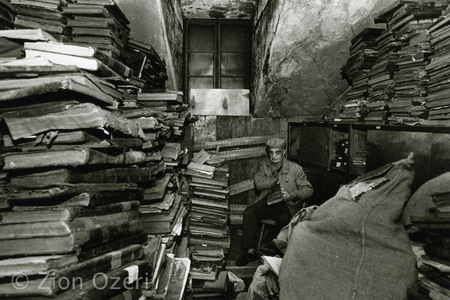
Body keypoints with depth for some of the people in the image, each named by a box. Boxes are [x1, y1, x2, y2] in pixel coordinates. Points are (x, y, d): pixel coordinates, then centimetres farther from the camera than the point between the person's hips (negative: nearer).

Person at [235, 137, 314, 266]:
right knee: (249, 212, -22)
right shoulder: (264, 164, 7)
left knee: (283, 220, -35)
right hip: (268, 203, 4)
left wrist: (292, 195, -22)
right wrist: (275, 181, -15)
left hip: (288, 206, -3)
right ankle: (250, 251, -15)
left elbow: (308, 189, -5)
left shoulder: (295, 168, -5)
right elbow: (258, 183, -4)